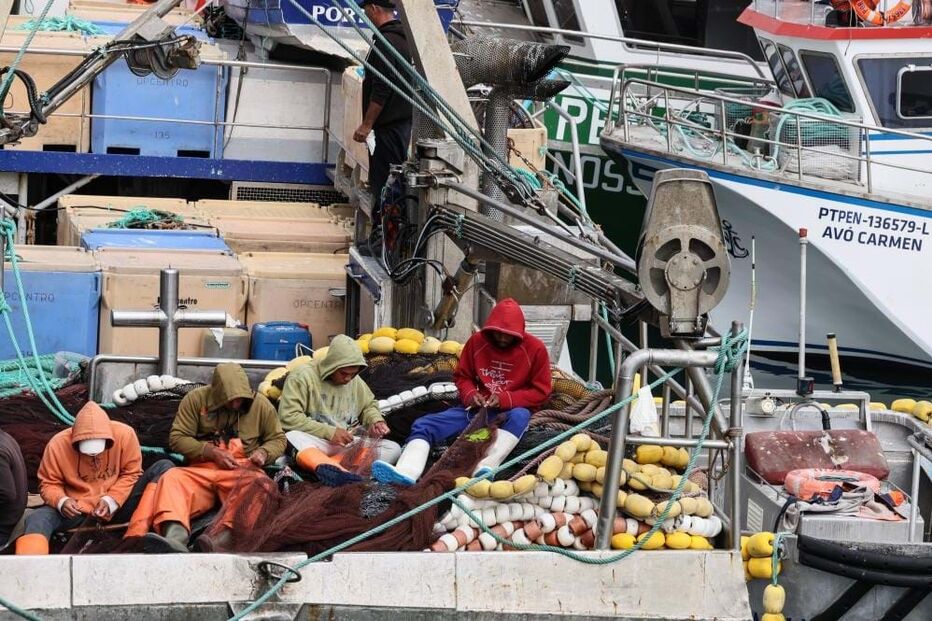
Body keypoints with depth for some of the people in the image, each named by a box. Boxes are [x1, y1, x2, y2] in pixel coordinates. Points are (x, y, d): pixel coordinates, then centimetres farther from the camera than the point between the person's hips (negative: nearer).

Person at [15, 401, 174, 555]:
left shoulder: (125, 434, -14)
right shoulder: (57, 445, -13)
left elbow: (131, 473, -5)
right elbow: (49, 483, -3)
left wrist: (111, 501, -19)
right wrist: (61, 501, -24)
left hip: (117, 506, 0)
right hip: (76, 509, 0)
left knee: (164, 467, -20)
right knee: (38, 518, -31)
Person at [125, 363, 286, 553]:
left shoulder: (261, 404, 6)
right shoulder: (196, 399, 2)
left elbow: (278, 439, 16)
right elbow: (177, 437, 0)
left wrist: (264, 453, -7)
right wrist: (211, 452, -12)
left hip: (242, 471, -1)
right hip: (201, 470, 1)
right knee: (172, 479, -31)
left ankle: (222, 541, -60)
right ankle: (175, 539, -57)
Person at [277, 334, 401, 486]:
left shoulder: (355, 381, 11)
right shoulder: (303, 376, -7)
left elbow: (369, 405, 26)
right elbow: (288, 417, -15)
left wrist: (376, 421, 1)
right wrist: (328, 432, -20)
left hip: (348, 444, 5)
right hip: (315, 442, -5)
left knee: (393, 449, -18)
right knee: (292, 438, -38)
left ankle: (328, 467, -39)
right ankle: (339, 471, -66)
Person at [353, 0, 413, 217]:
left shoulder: (385, 41, -17)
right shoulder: (404, 37, 14)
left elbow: (381, 89, -21)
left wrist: (366, 124, -19)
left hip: (388, 124, -10)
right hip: (404, 120, 10)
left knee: (382, 181, -8)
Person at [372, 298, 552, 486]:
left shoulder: (535, 349, -8)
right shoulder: (477, 341, 0)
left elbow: (541, 392, -6)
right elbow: (462, 376, 11)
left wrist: (505, 399, -19)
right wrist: (470, 394, -11)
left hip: (510, 411, -3)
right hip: (477, 408, 3)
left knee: (520, 416, -41)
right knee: (423, 425, -18)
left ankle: (486, 468, -58)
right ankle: (406, 472, -47)